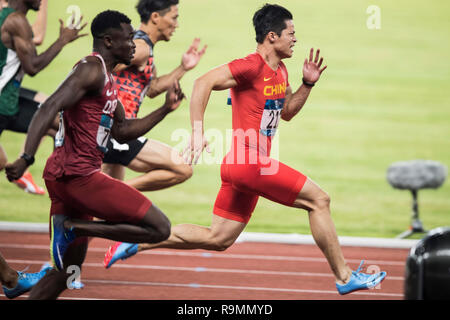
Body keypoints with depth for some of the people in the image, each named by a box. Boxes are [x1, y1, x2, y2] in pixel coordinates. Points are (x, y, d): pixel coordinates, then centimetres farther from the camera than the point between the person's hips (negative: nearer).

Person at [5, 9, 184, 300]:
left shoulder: (107, 80, 21)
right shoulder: (92, 69, -11)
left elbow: (122, 131, 29)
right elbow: (50, 108, -23)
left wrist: (165, 109, 22)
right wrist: (26, 158, -34)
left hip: (67, 178, 10)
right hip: (79, 175, -10)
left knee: (68, 269, 16)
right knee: (159, 228, -11)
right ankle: (73, 226, -11)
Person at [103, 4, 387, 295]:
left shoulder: (280, 71, 16)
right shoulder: (252, 67, -14)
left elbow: (287, 112, 28)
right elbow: (204, 83, -22)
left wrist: (308, 84, 12)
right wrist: (198, 130, -29)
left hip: (243, 167, 10)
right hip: (249, 162, -10)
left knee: (217, 239, 12)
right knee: (318, 199, -9)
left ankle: (136, 243, 17)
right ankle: (344, 277, -2)